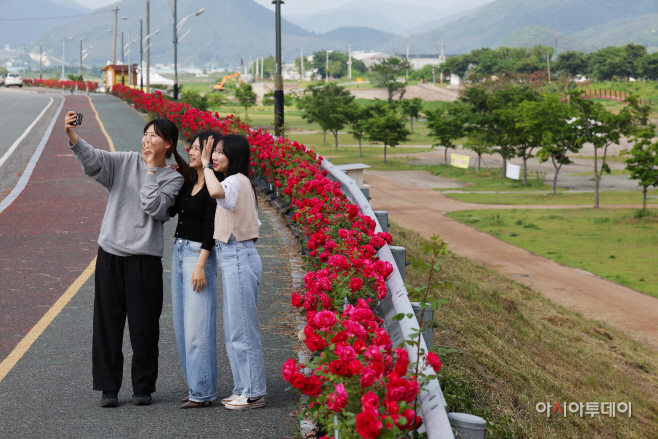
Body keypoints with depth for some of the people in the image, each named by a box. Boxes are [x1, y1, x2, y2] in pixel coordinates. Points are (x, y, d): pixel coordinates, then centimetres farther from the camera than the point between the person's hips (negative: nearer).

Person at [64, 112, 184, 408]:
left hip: (145, 258, -1)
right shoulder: (125, 163, 7)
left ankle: (143, 387, 18)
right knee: (107, 323, 4)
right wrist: (72, 136, -27)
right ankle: (108, 388, 14)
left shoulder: (173, 178, 4)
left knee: (144, 326, 3)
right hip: (110, 253, 2)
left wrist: (151, 169, -8)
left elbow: (154, 207, -13)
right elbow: (93, 160, -10)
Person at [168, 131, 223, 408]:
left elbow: (211, 229, -16)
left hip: (199, 255, -9)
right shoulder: (187, 180, 12)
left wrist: (200, 265, -19)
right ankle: (195, 385, 19)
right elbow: (169, 211, 16)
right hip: (179, 252, 9)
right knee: (182, 323, 11)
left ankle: (203, 392, -1)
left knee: (197, 325, -7)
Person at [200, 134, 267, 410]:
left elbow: (216, 192, -39)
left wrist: (206, 165, -24)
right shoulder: (241, 182, 16)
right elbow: (253, 228, 20)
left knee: (242, 330, -4)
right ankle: (244, 388, 22)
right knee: (233, 332, 15)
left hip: (238, 259, -11)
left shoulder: (235, 181, -14)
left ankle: (254, 393, 3)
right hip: (234, 259, 11)